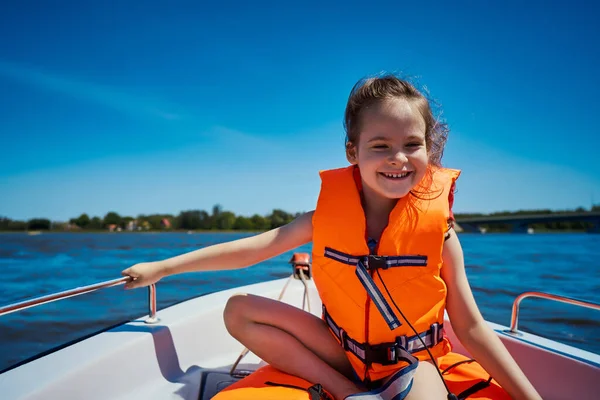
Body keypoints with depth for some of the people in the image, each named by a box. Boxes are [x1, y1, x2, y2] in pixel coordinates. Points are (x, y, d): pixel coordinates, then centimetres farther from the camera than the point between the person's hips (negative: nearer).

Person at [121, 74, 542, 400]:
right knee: (239, 310, -10)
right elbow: (252, 248, -4)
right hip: (344, 348, 5)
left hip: (412, 359, -5)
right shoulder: (330, 212, -9)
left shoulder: (438, 226, -13)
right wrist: (162, 267, 0)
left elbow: (471, 327, -6)